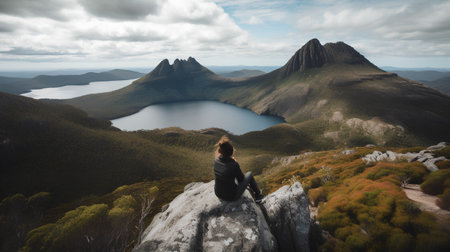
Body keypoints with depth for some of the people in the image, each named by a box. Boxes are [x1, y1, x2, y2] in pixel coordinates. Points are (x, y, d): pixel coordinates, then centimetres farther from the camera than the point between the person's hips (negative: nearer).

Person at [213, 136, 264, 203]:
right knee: (249, 174, 15)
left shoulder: (216, 160, -12)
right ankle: (258, 195, 37)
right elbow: (241, 179, -9)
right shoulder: (234, 165, -29)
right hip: (231, 197, -5)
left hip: (218, 194, 6)